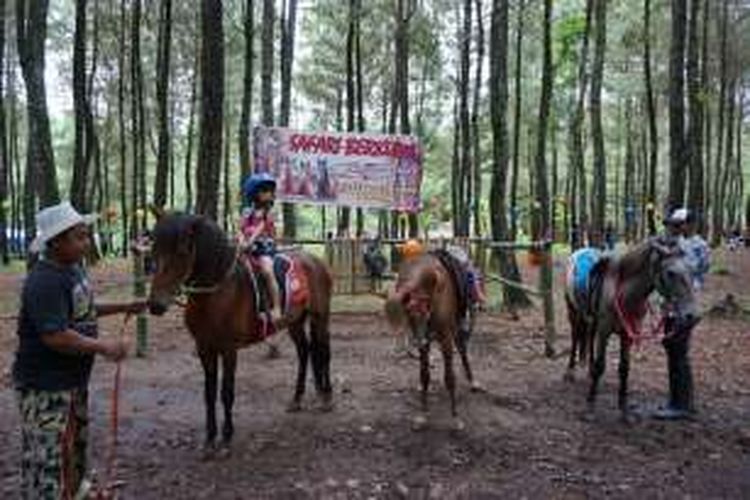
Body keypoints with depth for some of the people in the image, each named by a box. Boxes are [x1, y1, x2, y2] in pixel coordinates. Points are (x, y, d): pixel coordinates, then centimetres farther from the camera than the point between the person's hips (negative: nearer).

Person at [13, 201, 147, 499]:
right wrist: (104, 347, -24)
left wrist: (124, 308, 14)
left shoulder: (73, 268, 4)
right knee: (48, 450, 0)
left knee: (76, 436, 26)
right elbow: (56, 336, -31)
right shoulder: (45, 281, -26)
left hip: (74, 378, 10)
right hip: (45, 385, -10)